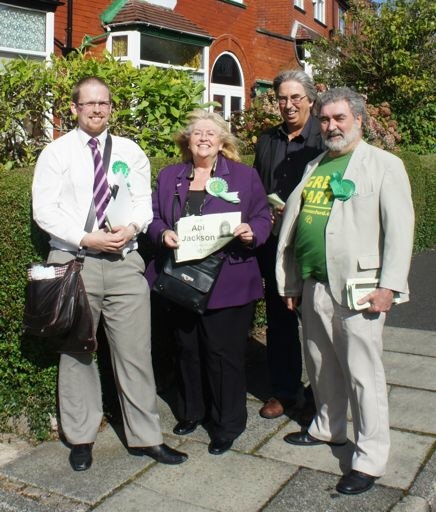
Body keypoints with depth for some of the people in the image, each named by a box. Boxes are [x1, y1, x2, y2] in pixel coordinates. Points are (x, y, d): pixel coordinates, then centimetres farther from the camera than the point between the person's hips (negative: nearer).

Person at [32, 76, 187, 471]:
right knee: (77, 352, 9)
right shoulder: (57, 153, 3)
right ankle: (81, 438, 25)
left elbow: (144, 201, 7)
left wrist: (132, 227, -15)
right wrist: (87, 239, -15)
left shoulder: (130, 152, 11)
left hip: (124, 261, 2)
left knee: (135, 352, 3)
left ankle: (146, 437, 16)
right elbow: (44, 209, -4)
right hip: (74, 261, -1)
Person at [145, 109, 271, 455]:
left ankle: (227, 426, 15)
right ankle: (192, 412, 32)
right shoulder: (169, 177, 14)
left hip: (227, 282, -3)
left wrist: (252, 231, -17)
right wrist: (163, 233, -9)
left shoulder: (245, 176, 6)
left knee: (224, 353, 0)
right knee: (188, 349, 13)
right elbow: (154, 218, 12)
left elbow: (263, 218, 4)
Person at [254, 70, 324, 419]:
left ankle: (318, 394, 23)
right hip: (275, 245, 5)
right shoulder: (267, 141, 11)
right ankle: (284, 390, 27)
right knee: (279, 320, 12)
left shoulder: (324, 139, -6)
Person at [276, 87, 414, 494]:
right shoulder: (314, 167, 16)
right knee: (321, 365, 17)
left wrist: (389, 286, -14)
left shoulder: (383, 165, -1)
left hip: (359, 286, -6)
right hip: (314, 284, 6)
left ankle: (369, 459, 8)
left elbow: (399, 228, -8)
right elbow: (292, 224, 16)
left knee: (363, 372, -3)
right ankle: (328, 428, 37)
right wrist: (289, 281, 14)